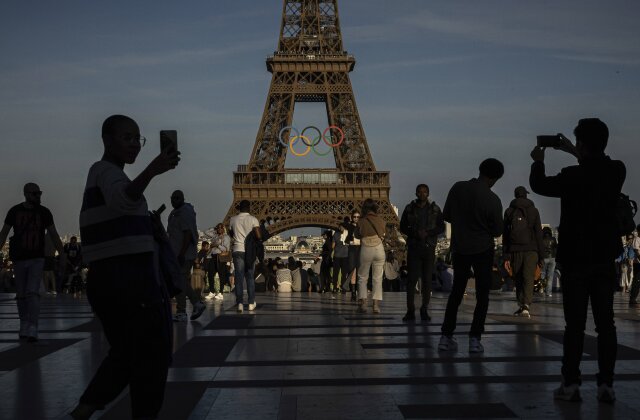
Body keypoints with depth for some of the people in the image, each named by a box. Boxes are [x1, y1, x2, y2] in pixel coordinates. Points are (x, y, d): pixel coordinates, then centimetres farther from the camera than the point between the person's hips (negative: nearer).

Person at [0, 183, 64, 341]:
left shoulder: (44, 212, -6)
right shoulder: (14, 211, -5)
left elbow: (54, 235, -2)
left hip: (37, 259, -2)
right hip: (19, 259, 2)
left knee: (33, 293, -16)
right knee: (21, 295, 10)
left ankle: (32, 331, -20)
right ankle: (24, 325, 30)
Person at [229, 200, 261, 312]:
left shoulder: (233, 219, 2)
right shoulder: (253, 219, -5)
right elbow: (259, 236, -13)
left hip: (237, 250, 1)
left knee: (239, 277, 0)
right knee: (250, 277, 9)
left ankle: (240, 303, -8)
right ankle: (251, 303, 10)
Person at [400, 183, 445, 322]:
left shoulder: (435, 209, 7)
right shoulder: (409, 208, 7)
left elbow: (441, 227, 5)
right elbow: (403, 227, 7)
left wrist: (427, 233, -11)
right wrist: (415, 233, -11)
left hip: (429, 248, 1)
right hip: (413, 247, -1)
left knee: (427, 279, 1)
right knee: (412, 278, -6)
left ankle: (424, 310, 7)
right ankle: (410, 310, -3)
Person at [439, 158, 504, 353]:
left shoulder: (457, 188, -6)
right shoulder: (493, 200, -15)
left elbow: (446, 216, 4)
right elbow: (497, 231, -4)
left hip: (459, 249, 4)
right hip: (483, 250, -4)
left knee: (456, 292, 14)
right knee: (482, 295, 6)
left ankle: (446, 337, 12)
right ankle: (475, 339, -1)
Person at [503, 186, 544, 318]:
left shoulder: (509, 211, 9)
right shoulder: (533, 210, 7)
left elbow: (505, 235, 5)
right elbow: (539, 234, 3)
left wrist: (506, 256, 4)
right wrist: (540, 255, 6)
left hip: (515, 251, 1)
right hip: (531, 250, -1)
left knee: (518, 280, 12)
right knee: (529, 279, -6)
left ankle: (521, 305, 13)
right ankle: (526, 306, -21)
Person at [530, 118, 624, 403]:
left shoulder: (574, 176, -17)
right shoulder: (617, 171, -2)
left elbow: (539, 185, 0)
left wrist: (538, 161, 18)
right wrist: (574, 154, 28)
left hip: (577, 259, -4)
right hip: (606, 258, 4)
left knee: (575, 324, 0)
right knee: (605, 322, 6)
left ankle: (571, 384, 4)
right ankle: (606, 384, 7)